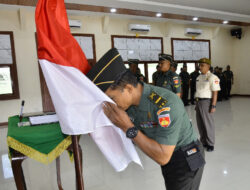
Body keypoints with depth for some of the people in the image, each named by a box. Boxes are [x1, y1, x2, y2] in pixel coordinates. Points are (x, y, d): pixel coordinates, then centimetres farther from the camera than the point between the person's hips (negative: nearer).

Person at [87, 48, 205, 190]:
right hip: (167, 157, 7)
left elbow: (162, 157, -32)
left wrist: (128, 127, -35)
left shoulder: (166, 104, -34)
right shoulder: (129, 103, -11)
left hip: (187, 159, -7)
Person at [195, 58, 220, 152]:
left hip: (207, 102, -7)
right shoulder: (199, 77, 12)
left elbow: (215, 92, -14)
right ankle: (203, 142, 27)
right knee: (200, 124, 12)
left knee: (208, 124, 2)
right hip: (198, 101, 7)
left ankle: (210, 144, 17)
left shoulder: (212, 77, -11)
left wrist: (213, 106, -17)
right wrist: (196, 103, 14)